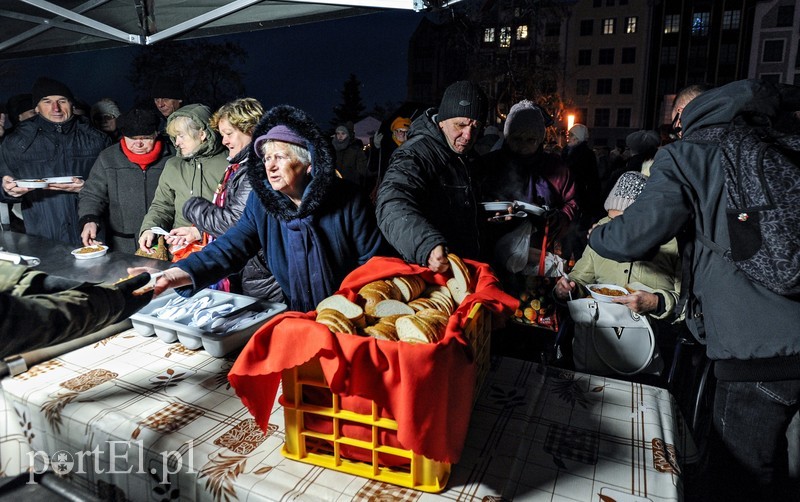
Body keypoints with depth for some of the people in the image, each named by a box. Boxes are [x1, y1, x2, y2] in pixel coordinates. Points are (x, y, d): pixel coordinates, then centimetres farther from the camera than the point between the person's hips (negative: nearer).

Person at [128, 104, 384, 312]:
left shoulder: (346, 200, -10)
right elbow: (230, 247, -14)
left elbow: (372, 262, -5)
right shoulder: (261, 200, -2)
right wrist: (172, 275, -30)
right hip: (293, 317, 3)